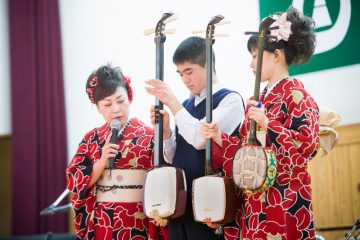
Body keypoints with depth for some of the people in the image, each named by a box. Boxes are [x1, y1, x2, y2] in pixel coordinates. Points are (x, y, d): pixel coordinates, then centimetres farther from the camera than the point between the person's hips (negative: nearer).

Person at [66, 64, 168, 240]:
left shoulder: (149, 136, -3)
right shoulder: (91, 139, 6)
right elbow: (74, 182, 0)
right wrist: (102, 161, -12)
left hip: (138, 224, -2)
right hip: (100, 225, 3)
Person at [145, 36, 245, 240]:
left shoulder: (230, 99, -6)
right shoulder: (186, 105, 14)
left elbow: (201, 139, -20)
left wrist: (173, 103, -14)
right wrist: (166, 131, -2)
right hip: (179, 200, 7)